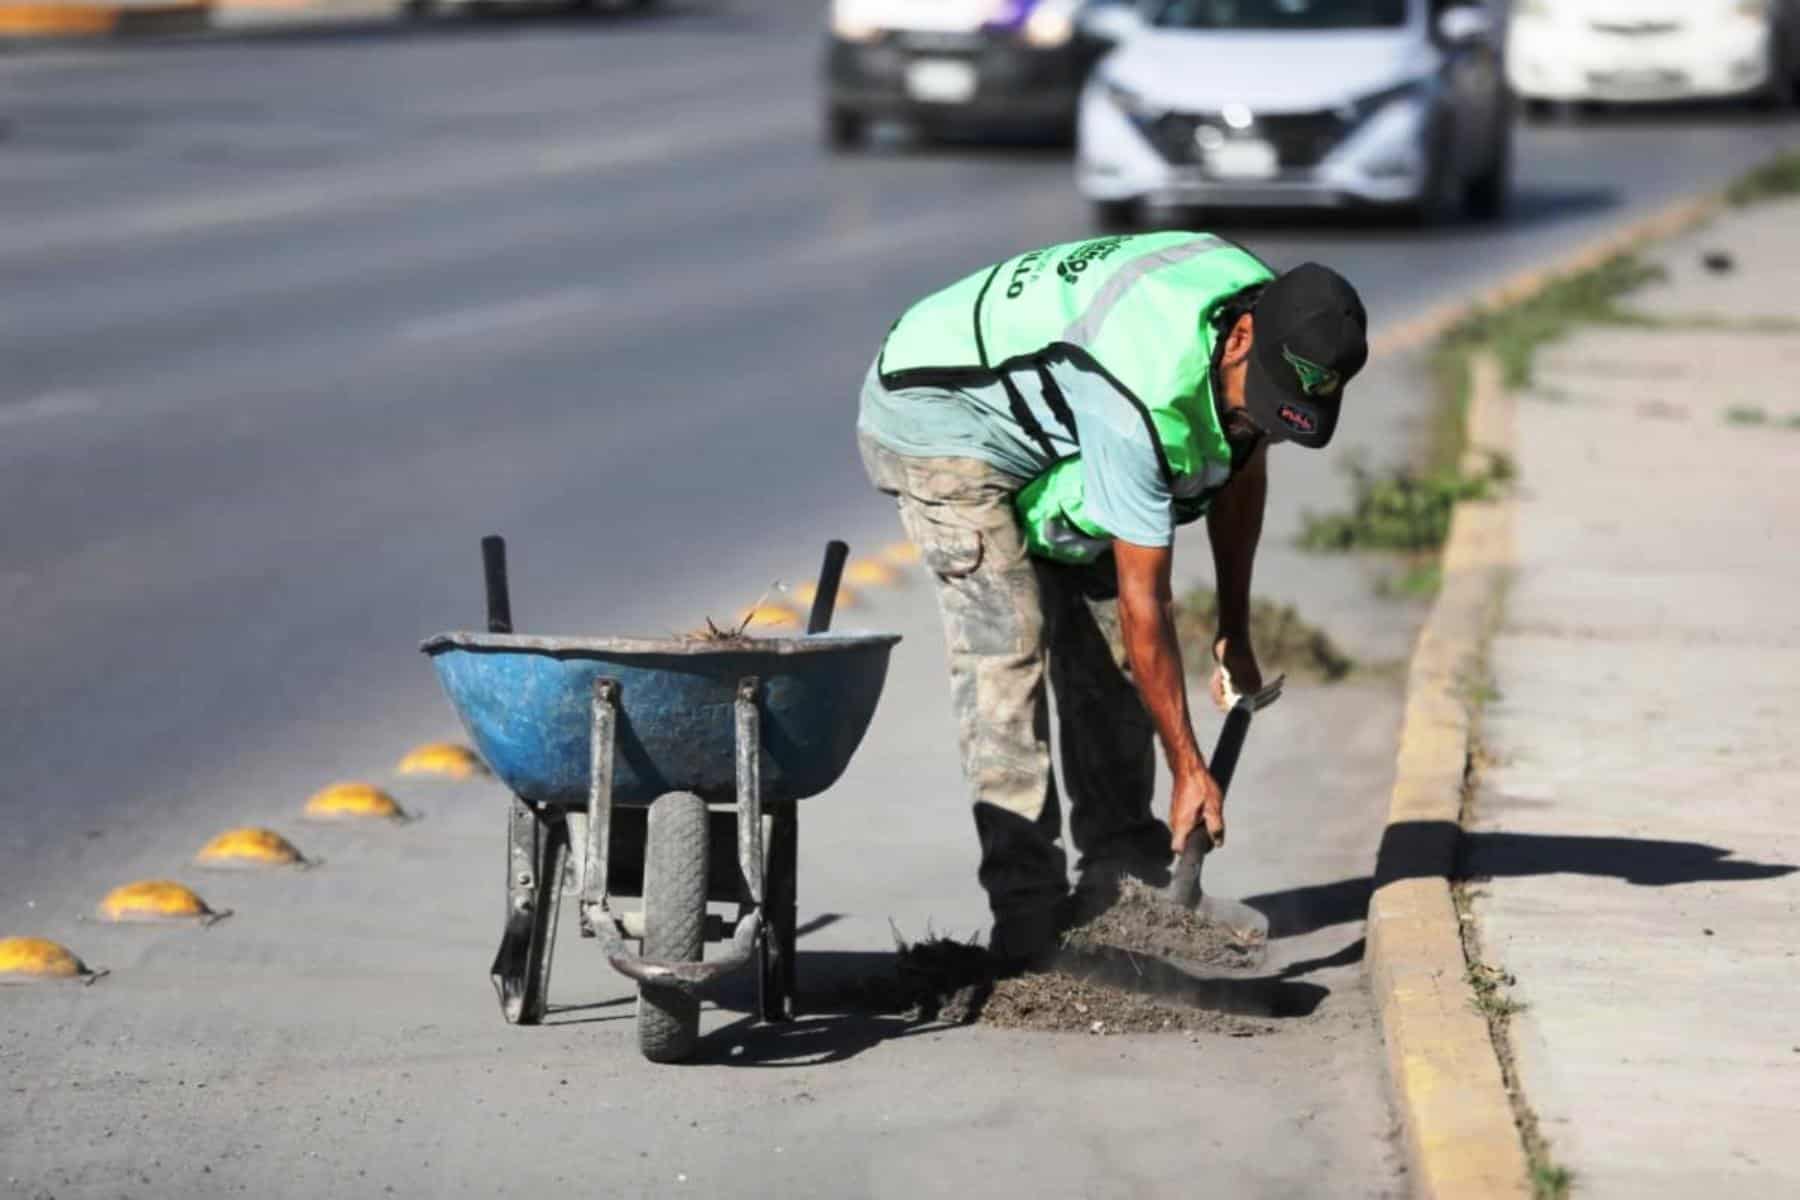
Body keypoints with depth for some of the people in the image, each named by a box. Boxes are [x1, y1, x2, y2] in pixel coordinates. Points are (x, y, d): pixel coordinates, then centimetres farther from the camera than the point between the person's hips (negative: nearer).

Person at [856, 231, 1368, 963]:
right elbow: (1144, 601, -31)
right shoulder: (1142, 398, -39)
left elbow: (1242, 469, 8)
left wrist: (1235, 634, 11)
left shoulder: (1274, 324, -14)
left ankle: (1123, 864, 10)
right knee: (1006, 642, -19)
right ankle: (1026, 904, -20)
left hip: (1045, 424, 9)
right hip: (937, 418, -9)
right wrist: (1189, 770, -26)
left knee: (1104, 641, 3)